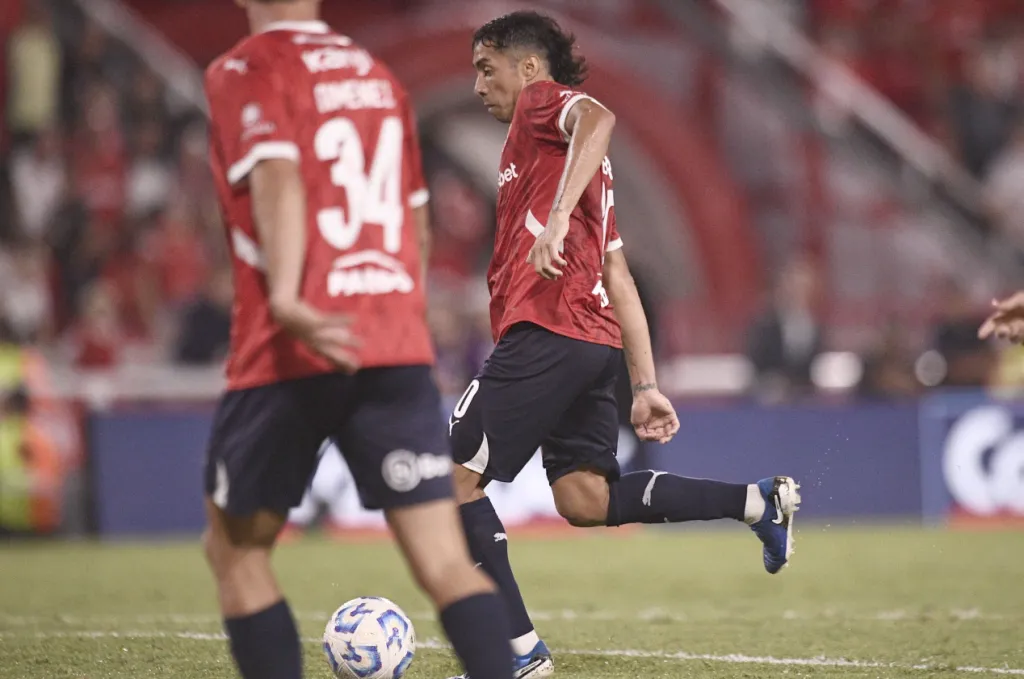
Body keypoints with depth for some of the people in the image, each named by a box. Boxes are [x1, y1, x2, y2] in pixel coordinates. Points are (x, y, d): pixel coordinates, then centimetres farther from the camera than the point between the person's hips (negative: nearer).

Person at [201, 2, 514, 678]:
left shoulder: (244, 72, 1)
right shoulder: (379, 76, 18)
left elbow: (278, 176, -17)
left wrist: (286, 300, -30)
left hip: (292, 353, -4)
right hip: (400, 345, 4)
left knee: (235, 549, 14)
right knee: (447, 563, -3)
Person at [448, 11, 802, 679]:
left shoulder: (543, 100, 5)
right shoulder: (579, 163, 30)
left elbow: (598, 118, -22)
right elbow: (618, 277, 25)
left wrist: (557, 217, -32)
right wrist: (646, 387, 21)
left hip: (545, 330, -9)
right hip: (594, 342, 9)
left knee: (456, 478, -4)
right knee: (587, 498, 1)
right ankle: (760, 500, -6)